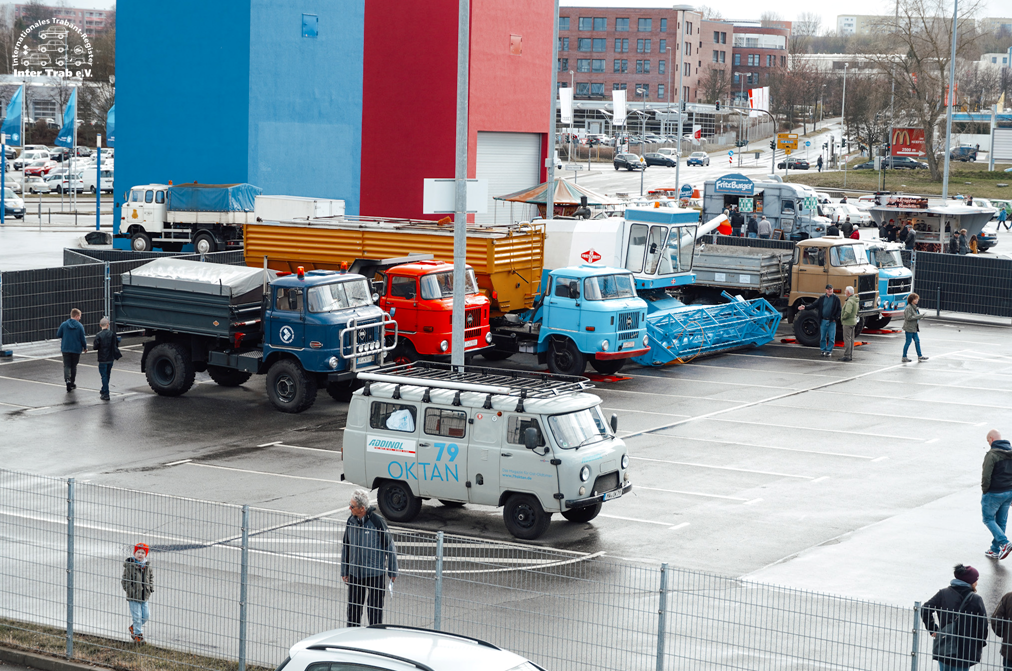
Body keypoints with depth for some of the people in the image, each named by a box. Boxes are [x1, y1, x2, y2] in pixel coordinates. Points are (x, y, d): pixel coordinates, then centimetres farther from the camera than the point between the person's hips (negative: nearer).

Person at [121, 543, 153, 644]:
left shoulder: (147, 565, 5)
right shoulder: (129, 565, -11)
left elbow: (151, 576, 21)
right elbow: (125, 579, -9)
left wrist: (151, 588, 9)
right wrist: (129, 590, -15)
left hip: (144, 596, 5)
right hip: (133, 597, -5)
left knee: (146, 616, 9)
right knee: (137, 616, -3)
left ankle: (133, 627, 34)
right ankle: (138, 635, 11)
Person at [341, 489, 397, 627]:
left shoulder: (376, 521, -12)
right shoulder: (351, 521, 2)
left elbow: (389, 545, -5)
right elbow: (345, 546, 14)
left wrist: (393, 572, -2)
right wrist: (344, 571, 16)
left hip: (375, 573, -4)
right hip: (355, 573, 4)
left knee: (374, 608, 3)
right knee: (353, 607, 10)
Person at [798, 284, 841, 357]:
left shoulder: (836, 299, 0)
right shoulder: (822, 298, 6)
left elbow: (839, 310, 3)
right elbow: (814, 305, 3)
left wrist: (835, 318, -9)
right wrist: (805, 307, -9)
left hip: (832, 321, -2)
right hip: (823, 321, 2)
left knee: (831, 337, 0)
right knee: (822, 337, 7)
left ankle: (829, 351, 10)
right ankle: (823, 350, 19)